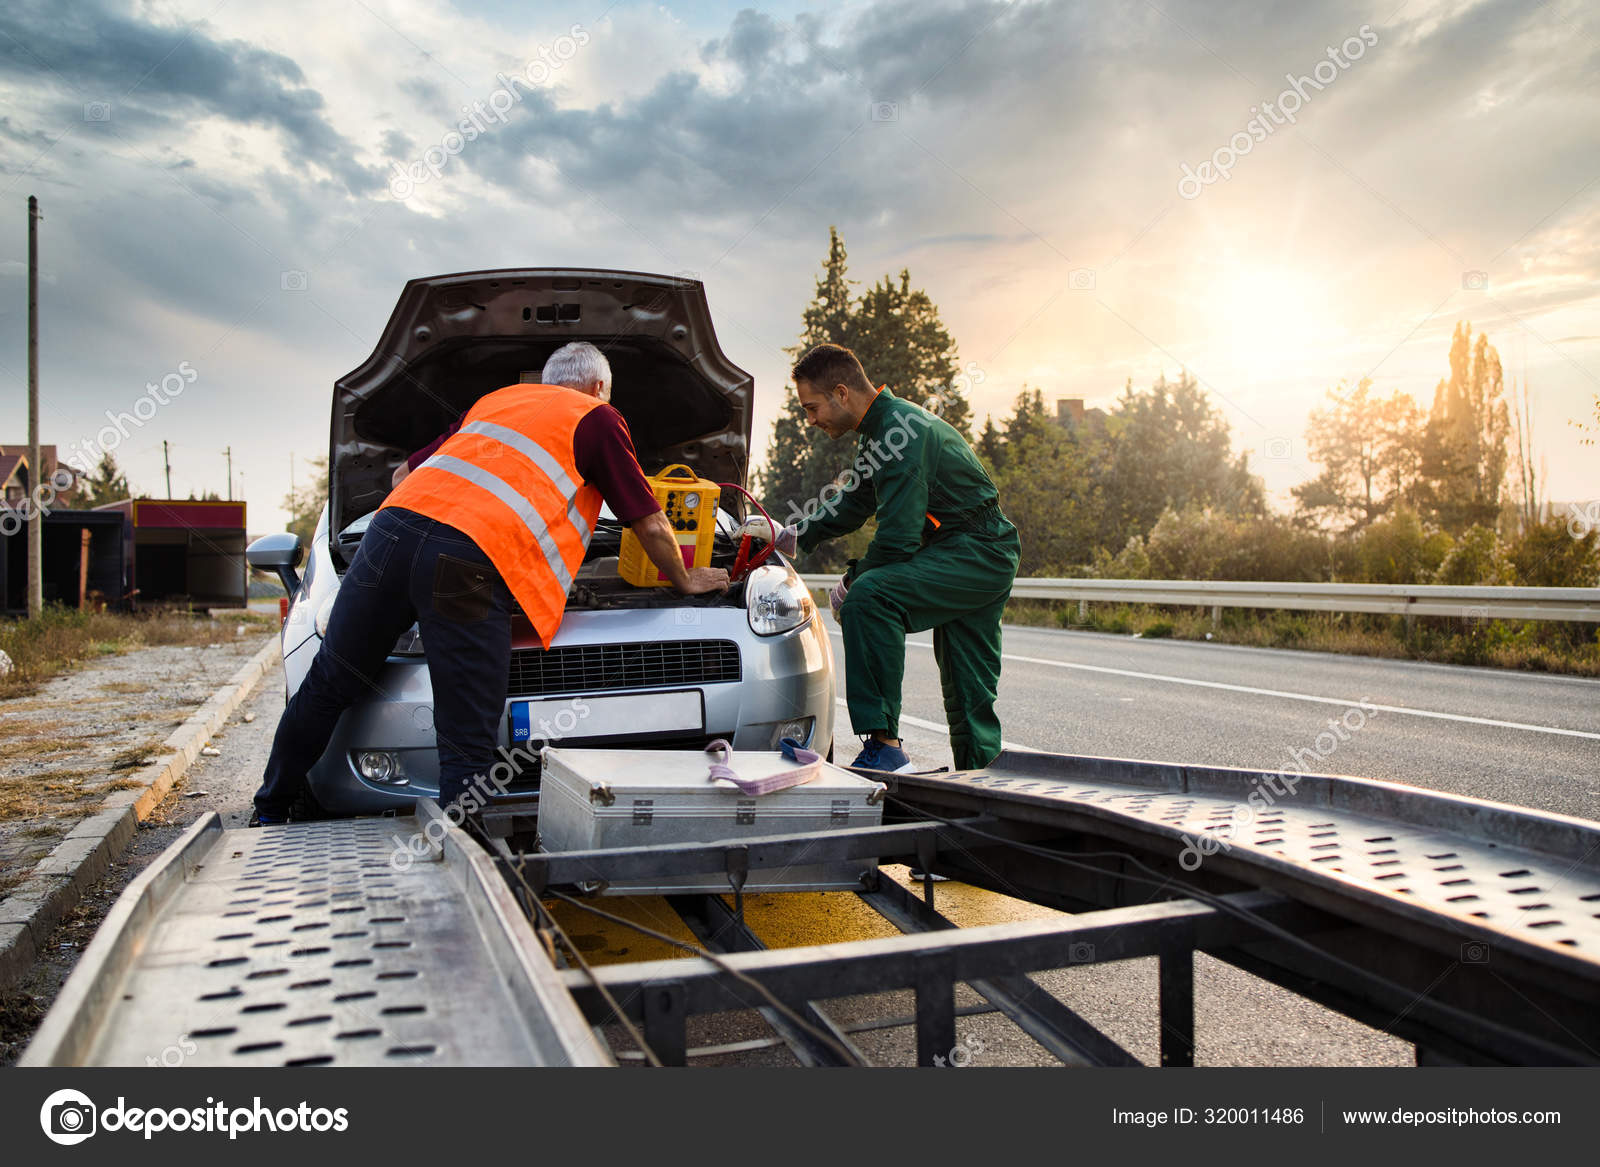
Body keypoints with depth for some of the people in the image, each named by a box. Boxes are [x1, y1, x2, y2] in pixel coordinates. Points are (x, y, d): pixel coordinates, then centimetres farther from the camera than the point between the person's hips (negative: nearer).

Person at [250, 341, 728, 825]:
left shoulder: (493, 399, 34)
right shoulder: (599, 418, 19)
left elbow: (404, 473, 39)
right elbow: (652, 526, 19)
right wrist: (684, 579, 36)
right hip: (472, 564, -6)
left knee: (330, 682, 20)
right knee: (468, 744, -1)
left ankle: (269, 813, 33)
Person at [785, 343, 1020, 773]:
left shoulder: (902, 432, -20)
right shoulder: (883, 427, 13)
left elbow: (897, 539, -24)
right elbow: (853, 503, 26)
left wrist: (852, 582, -9)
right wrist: (794, 536, 19)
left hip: (977, 553, -10)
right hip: (986, 559, 10)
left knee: (869, 598, -28)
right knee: (968, 692, 14)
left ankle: (884, 745, -27)